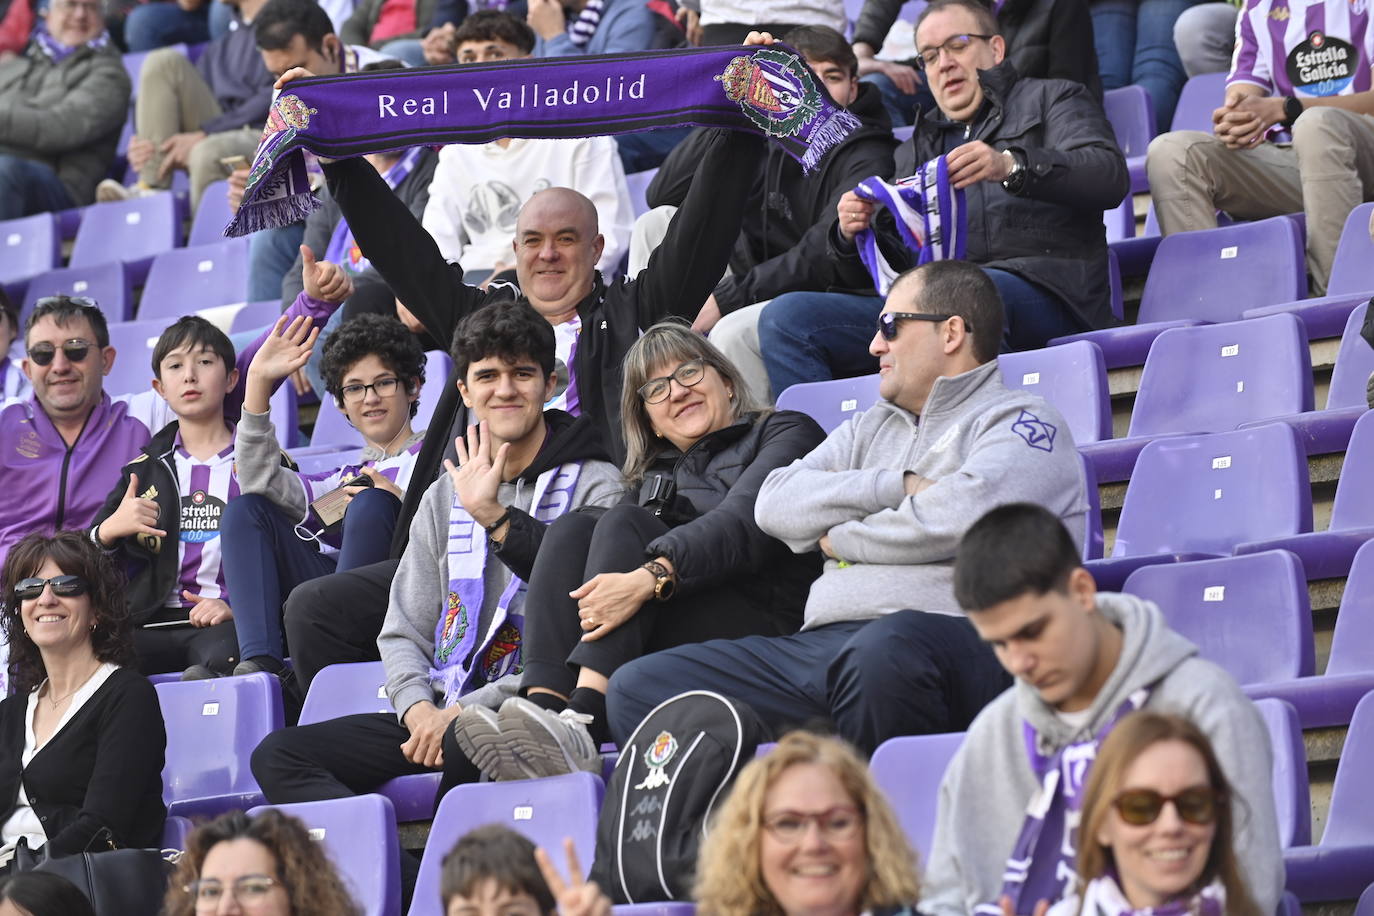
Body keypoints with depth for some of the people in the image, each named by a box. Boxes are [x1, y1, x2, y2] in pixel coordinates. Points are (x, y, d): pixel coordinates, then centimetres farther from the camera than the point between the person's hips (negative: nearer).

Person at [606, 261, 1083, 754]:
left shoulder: (1019, 421, 9)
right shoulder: (872, 426, 31)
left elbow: (960, 517, -12)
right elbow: (775, 505, 15)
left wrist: (841, 538, 5)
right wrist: (898, 488, 2)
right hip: (819, 642, 7)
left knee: (887, 651, -44)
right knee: (638, 687, -12)